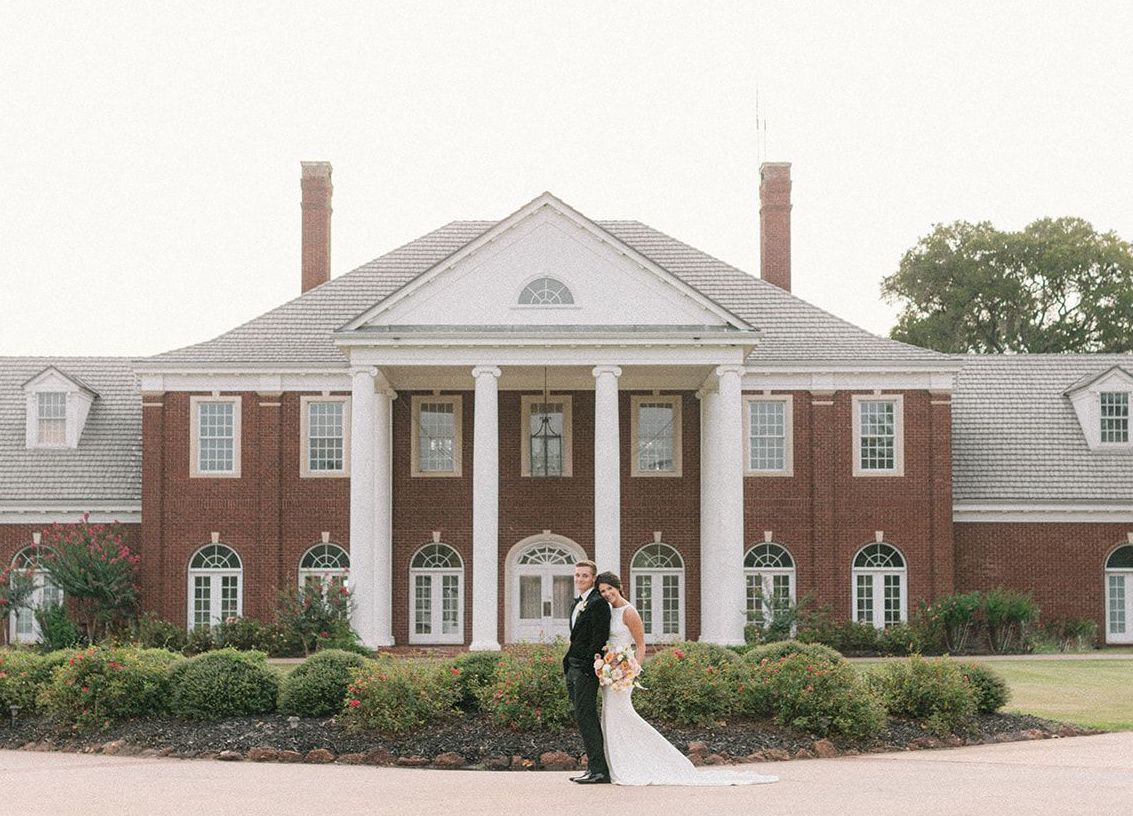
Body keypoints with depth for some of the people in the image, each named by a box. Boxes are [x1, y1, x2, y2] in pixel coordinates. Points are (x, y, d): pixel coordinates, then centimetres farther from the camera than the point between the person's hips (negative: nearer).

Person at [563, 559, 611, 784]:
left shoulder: (598, 603, -12)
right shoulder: (578, 603, 19)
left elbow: (599, 638, -17)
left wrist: (589, 667, -19)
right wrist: (569, 662, 17)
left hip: (586, 668, -10)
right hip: (573, 668, 10)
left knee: (585, 716, -11)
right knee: (585, 717, 11)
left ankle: (598, 770, -10)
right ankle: (596, 768, 15)